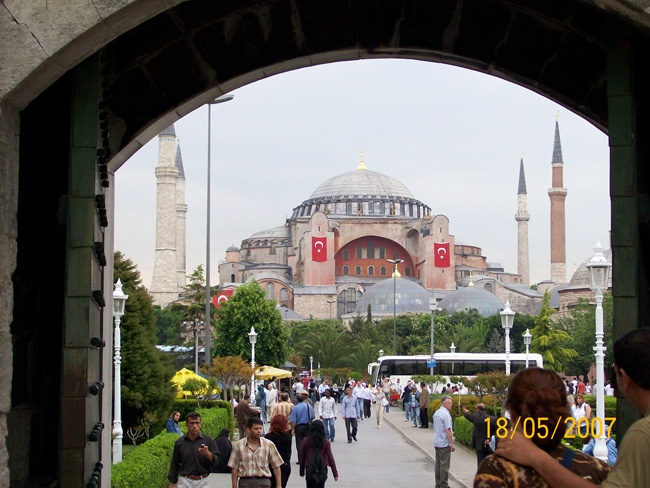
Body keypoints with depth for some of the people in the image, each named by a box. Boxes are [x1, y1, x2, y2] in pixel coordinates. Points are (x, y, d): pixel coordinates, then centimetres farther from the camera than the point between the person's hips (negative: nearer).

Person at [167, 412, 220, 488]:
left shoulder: (208, 440, 3)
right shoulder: (179, 443, 6)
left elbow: (216, 461, -3)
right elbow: (174, 464, 13)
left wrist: (208, 453, -23)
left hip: (202, 482, 0)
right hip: (185, 481, 0)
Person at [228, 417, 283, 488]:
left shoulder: (269, 445, 3)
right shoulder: (238, 445, 2)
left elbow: (276, 466, 6)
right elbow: (234, 468, 6)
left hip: (263, 482, 0)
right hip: (245, 482, 0)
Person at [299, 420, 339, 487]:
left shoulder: (306, 441, -4)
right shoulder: (326, 442, -6)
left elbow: (302, 457, 3)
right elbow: (330, 458, -6)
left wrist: (302, 472, 14)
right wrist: (335, 474, -3)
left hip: (310, 471, -1)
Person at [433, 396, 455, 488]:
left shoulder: (436, 413, 11)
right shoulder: (446, 414, -17)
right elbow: (448, 430, -20)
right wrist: (452, 444, -16)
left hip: (437, 443, 9)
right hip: (444, 444, -9)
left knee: (438, 464, 13)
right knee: (444, 465, -3)